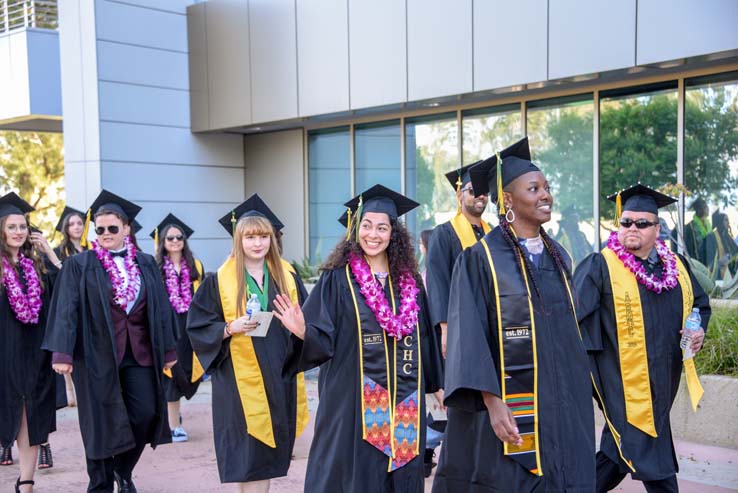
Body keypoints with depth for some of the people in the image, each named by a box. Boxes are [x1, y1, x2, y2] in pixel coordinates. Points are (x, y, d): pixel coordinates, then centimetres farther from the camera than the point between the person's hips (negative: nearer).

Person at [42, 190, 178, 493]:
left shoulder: (146, 264, 9)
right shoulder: (79, 265, 0)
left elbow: (160, 307, 9)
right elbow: (66, 309, -8)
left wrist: (168, 350, 7)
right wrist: (62, 353, -16)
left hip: (140, 353, 3)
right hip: (97, 354, -3)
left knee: (146, 414, 0)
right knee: (102, 423, 3)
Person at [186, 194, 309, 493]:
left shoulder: (287, 276, 7)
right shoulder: (219, 281, -3)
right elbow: (197, 327, -2)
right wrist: (230, 328, -18)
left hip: (280, 376, 4)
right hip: (241, 379, -3)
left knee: (268, 455, 10)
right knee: (249, 456, -4)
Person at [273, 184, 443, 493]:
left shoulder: (409, 281, 7)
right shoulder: (337, 280, -4)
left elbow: (424, 338, 14)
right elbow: (324, 341, -9)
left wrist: (436, 384, 15)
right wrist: (302, 331, -28)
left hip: (404, 400, 4)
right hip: (354, 400, -4)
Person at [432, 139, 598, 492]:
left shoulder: (558, 258, 10)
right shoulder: (481, 259, -9)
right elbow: (470, 336, -14)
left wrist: (579, 394, 15)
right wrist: (492, 403, -23)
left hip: (560, 408, 6)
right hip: (508, 409, -6)